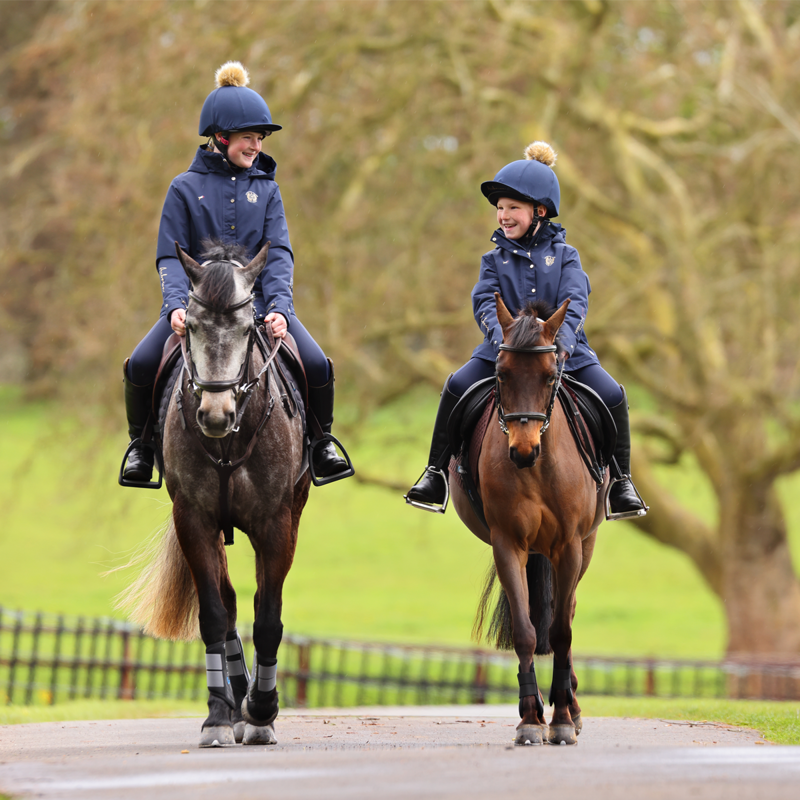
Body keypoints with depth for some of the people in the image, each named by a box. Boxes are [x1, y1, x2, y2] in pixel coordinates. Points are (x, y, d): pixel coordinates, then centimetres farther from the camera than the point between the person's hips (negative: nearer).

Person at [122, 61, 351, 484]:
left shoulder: (266, 189, 9)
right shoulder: (186, 188, 4)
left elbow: (278, 254, 1)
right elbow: (171, 257, 0)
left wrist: (279, 306, -17)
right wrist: (176, 305, -19)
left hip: (257, 301, 1)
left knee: (317, 367, -19)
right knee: (140, 366, -22)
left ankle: (320, 442, 9)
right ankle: (142, 443, 5)